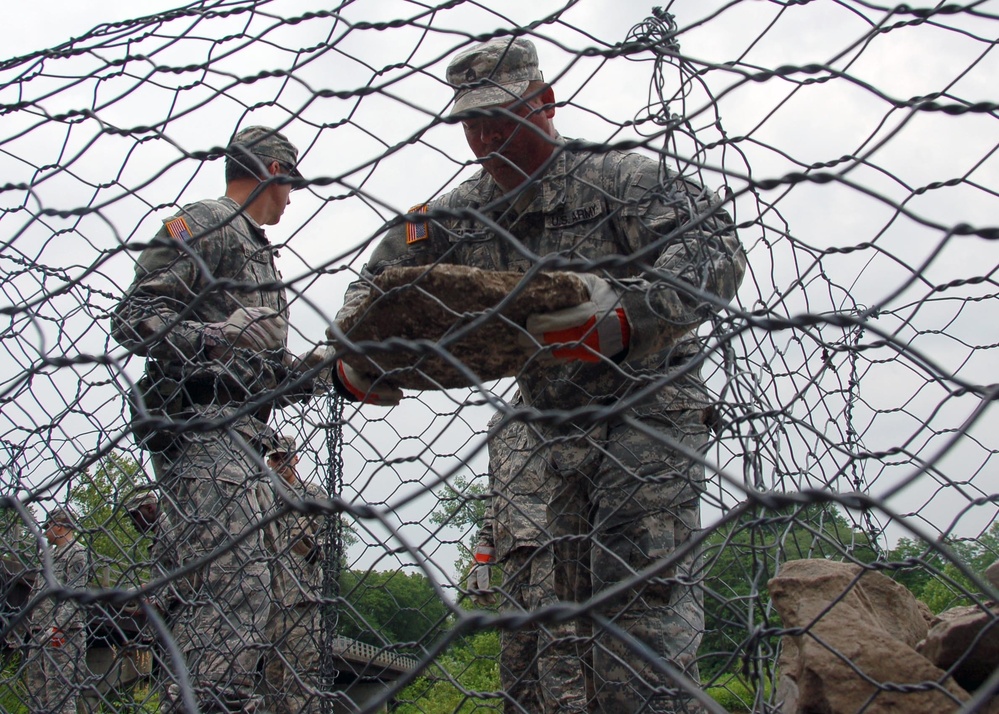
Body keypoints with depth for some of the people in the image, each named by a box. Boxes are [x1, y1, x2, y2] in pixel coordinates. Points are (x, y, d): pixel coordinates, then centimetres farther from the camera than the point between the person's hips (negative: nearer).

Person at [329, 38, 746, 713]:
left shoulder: (619, 177, -10)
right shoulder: (460, 214, 7)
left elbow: (715, 250, -22)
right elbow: (378, 283, 12)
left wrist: (626, 312, -40)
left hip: (648, 411, -6)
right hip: (558, 435, 6)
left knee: (641, 592, -19)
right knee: (583, 606, 8)